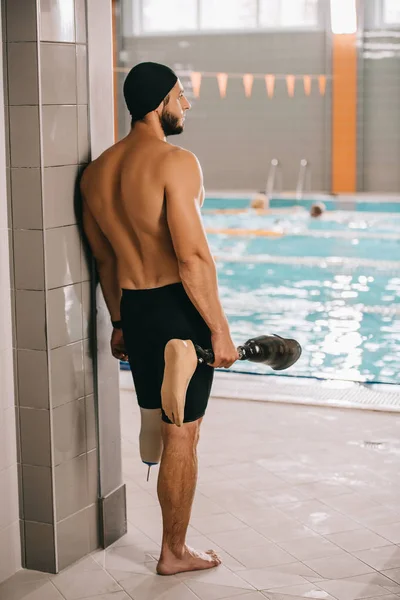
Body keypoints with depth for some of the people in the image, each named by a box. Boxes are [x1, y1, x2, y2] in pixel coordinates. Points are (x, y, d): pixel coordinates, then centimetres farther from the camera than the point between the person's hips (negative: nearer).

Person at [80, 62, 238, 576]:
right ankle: (174, 553, 18)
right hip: (179, 307, -8)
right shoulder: (176, 162, -16)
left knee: (158, 422, 22)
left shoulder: (96, 172, 8)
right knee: (182, 436, 5)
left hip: (133, 307, 8)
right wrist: (219, 330, -16)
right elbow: (193, 257, -21)